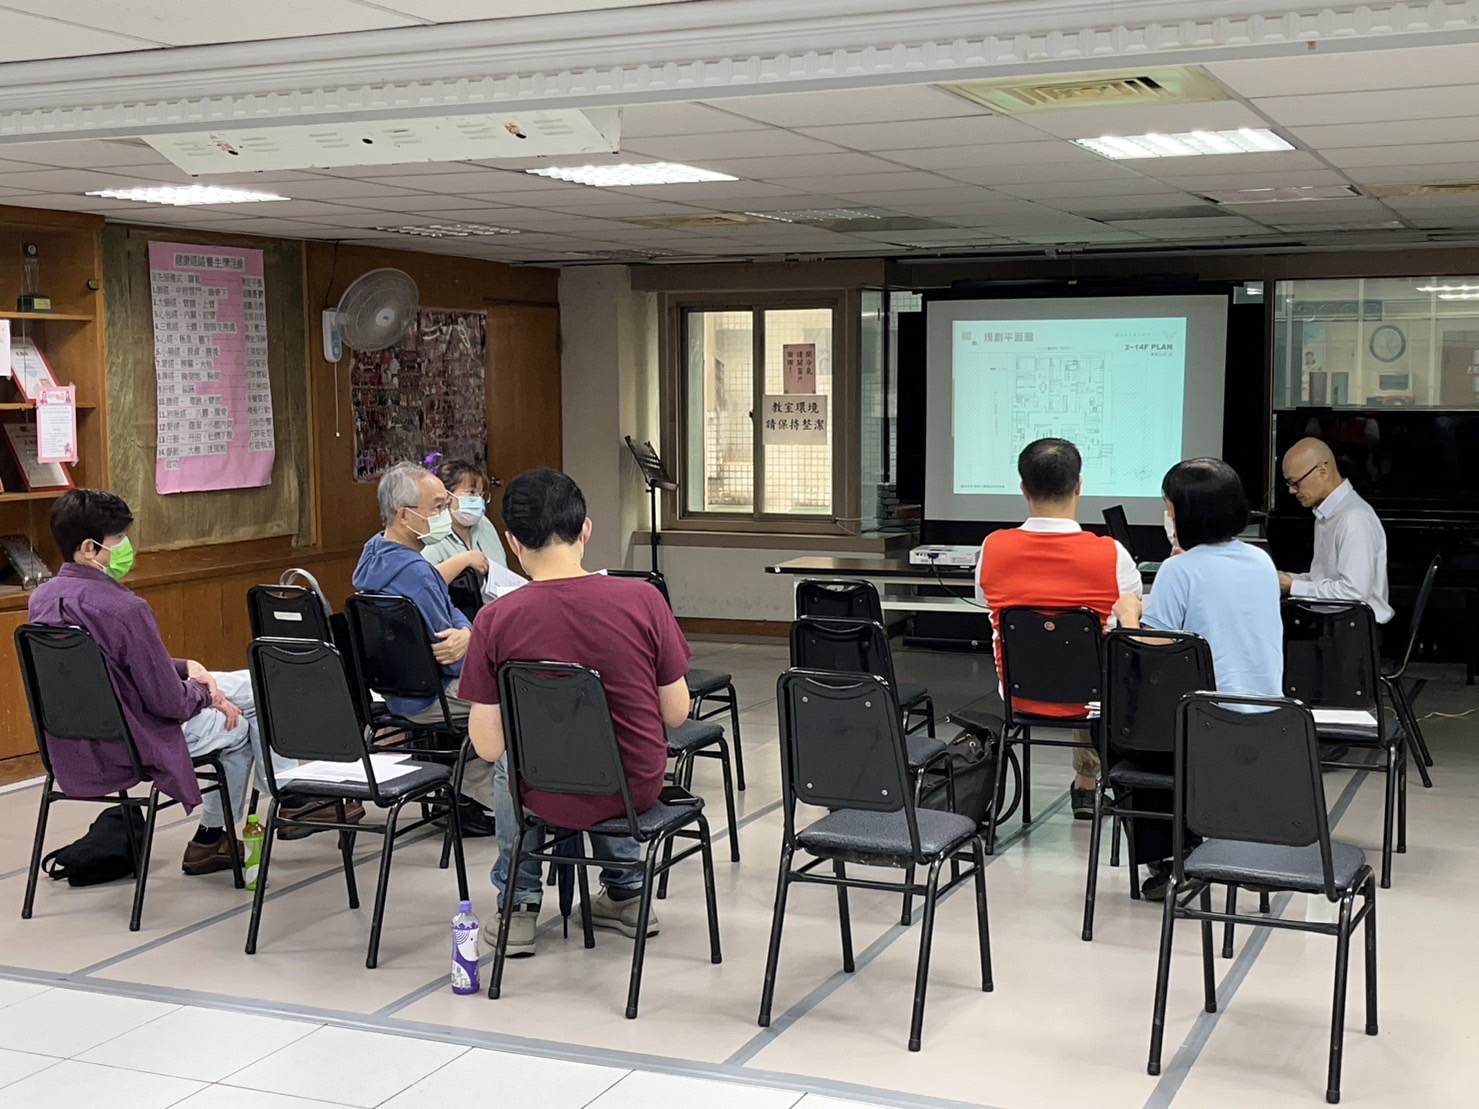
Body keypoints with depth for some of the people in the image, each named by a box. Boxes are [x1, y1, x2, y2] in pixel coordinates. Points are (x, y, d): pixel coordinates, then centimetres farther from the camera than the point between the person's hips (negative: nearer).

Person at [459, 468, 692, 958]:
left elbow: (489, 747, -13)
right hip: (637, 790, 1)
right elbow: (676, 713, -6)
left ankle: (518, 904, 39)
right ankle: (625, 892, 43)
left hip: (550, 796, -1)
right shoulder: (642, 600, -15)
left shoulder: (495, 620, -17)